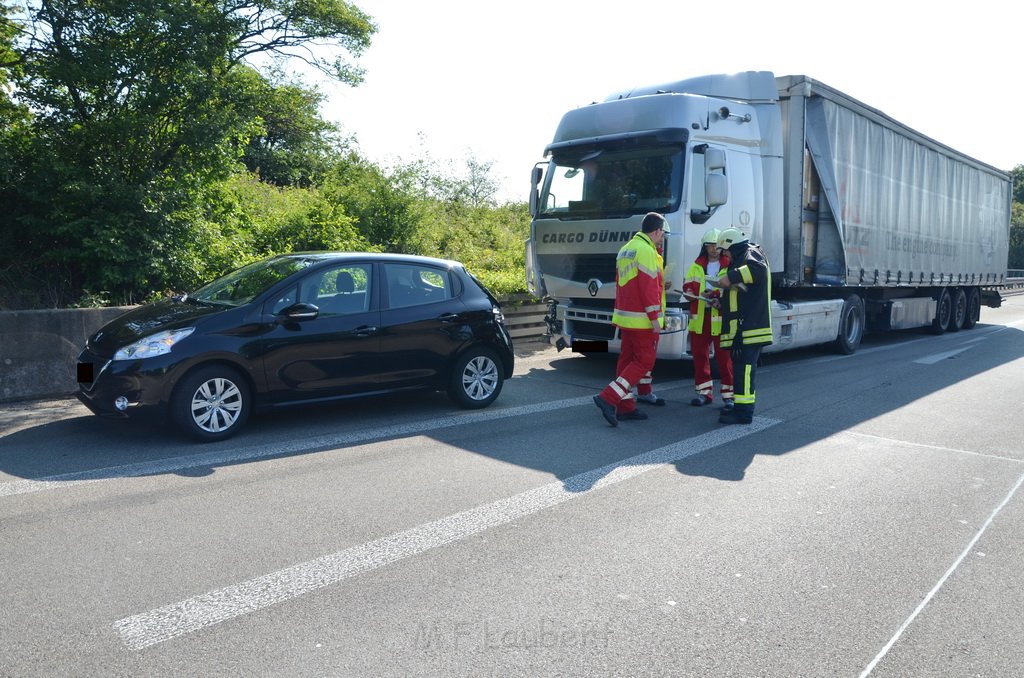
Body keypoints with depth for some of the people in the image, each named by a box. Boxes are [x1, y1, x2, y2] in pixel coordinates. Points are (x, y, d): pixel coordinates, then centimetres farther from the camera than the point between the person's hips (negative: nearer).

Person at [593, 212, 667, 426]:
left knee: (627, 359, 11)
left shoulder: (626, 250, 15)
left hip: (625, 317, 9)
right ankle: (608, 398, -12)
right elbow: (649, 287, -19)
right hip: (643, 320, -9)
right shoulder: (646, 251, -15)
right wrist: (655, 318, -17)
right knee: (644, 362, -4)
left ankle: (625, 407, 15)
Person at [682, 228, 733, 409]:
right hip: (699, 317, 4)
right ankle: (704, 391, 20)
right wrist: (700, 294, -10)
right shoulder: (696, 266, 14)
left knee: (724, 357, -3)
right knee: (699, 355, 8)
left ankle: (729, 394, 5)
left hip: (721, 318, -4)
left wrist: (721, 300, -21)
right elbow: (687, 288, 10)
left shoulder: (729, 266, 1)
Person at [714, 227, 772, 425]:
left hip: (750, 326, -11)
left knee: (744, 367, -13)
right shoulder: (742, 258, 27)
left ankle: (743, 412, -13)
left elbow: (758, 269, -31)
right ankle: (742, 407, 23)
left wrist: (731, 276, -33)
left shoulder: (751, 253, -5)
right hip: (742, 326, 11)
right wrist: (721, 302, 24)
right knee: (741, 366, 15)